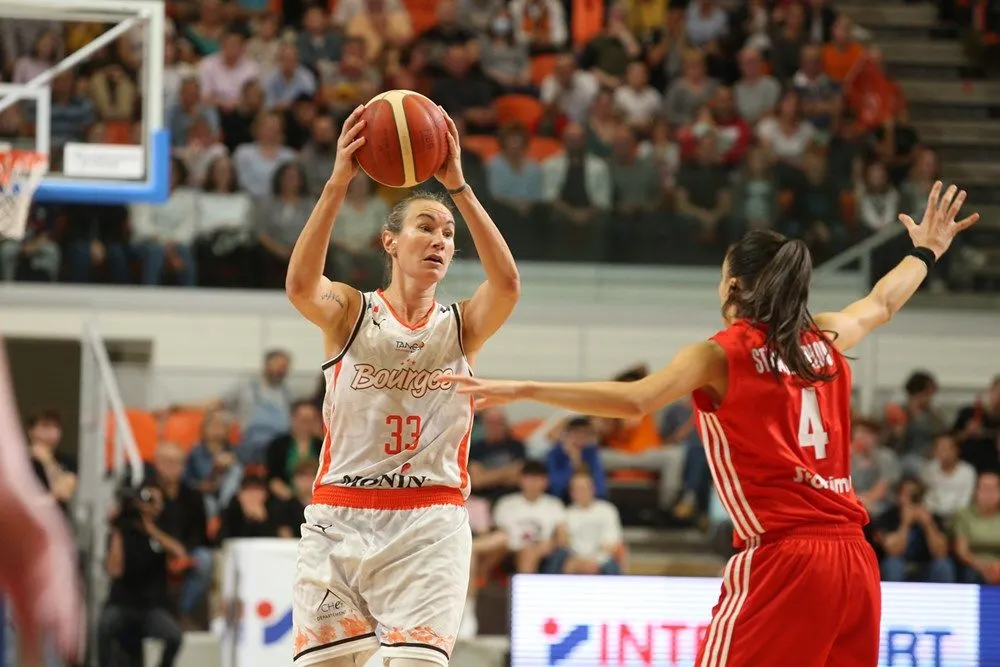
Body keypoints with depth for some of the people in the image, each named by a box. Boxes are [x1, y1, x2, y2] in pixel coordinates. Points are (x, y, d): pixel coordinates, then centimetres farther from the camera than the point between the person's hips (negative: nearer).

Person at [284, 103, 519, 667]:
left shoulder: (463, 326, 6)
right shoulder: (350, 313, 4)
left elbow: (507, 283, -15)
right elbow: (301, 285, -19)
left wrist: (458, 185, -22)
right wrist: (339, 183, -29)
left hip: (429, 523, 0)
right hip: (340, 519, 0)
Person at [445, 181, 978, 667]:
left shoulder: (722, 354, -2)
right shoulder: (823, 340, 15)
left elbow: (634, 401, -18)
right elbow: (880, 304, 36)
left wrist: (522, 391, -20)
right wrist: (925, 252, 56)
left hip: (782, 558, -6)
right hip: (854, 559, 6)